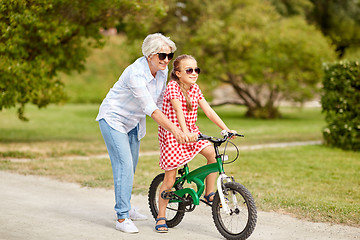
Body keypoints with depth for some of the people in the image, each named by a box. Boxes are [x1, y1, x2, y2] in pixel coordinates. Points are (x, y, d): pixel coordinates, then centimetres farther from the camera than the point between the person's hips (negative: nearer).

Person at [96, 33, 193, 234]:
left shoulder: (162, 70, -9)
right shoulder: (136, 73, -33)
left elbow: (160, 102, 4)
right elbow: (150, 109, -39)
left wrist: (168, 129, 2)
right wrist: (175, 130, -45)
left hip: (133, 121, 8)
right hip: (113, 119, -8)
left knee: (132, 165, 16)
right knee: (124, 165, -16)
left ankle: (125, 207, 33)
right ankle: (122, 218, -11)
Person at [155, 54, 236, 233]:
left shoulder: (195, 89, 4)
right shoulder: (173, 86, -15)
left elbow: (208, 110, 0)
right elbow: (178, 110, -30)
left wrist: (225, 129, -9)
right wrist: (184, 131, -43)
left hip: (191, 132, 6)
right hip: (172, 133, -6)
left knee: (212, 153, -17)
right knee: (170, 178, -3)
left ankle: (209, 194, 0)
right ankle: (161, 217, 12)